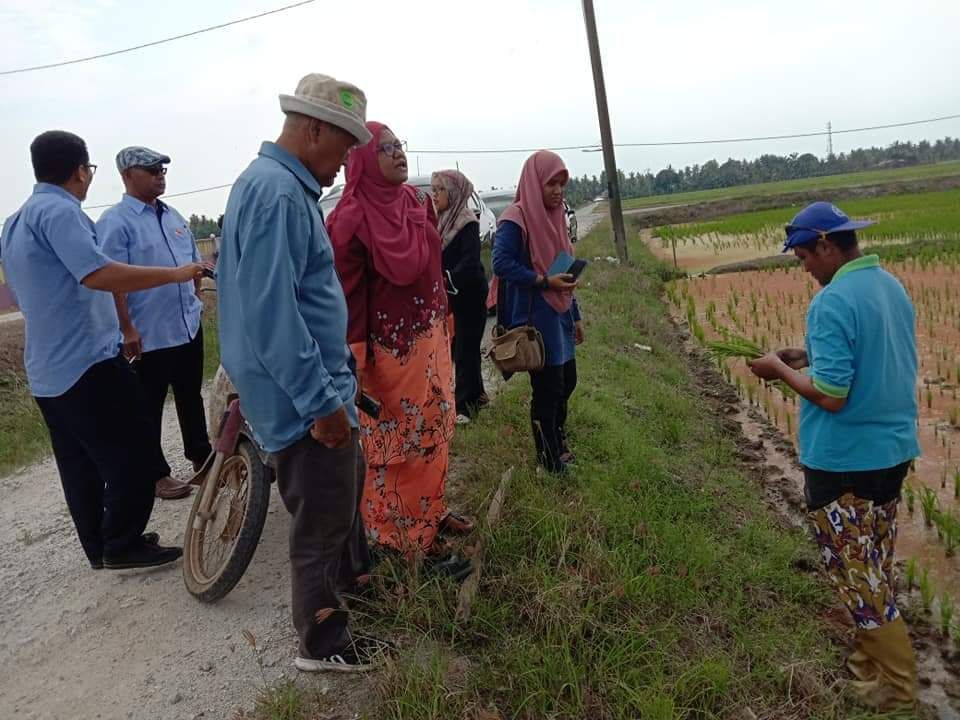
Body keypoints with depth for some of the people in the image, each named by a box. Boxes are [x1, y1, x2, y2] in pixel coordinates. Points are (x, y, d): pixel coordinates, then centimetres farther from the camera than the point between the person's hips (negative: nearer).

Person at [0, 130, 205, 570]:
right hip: (88, 364, -10)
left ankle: (98, 548, 22)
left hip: (46, 371, 10)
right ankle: (123, 546, 5)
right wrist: (175, 273, -24)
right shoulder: (59, 212, -15)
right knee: (132, 454, -1)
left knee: (80, 465, 14)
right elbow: (97, 275, -29)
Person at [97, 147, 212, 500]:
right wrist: (127, 329, -19)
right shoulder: (115, 221, -10)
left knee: (191, 397, 18)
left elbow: (194, 262, 22)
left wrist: (196, 298, 17)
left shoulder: (173, 216, 12)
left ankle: (201, 457, 31)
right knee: (149, 408, 6)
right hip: (149, 335, -7)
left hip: (189, 326, 7)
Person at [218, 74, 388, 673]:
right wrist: (321, 400, -24)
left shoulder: (278, 184, 12)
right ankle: (323, 642, 25)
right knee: (324, 513, 5)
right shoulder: (278, 192, -22)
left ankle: (354, 569, 50)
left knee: (346, 480, 27)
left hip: (315, 382, 10)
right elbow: (270, 313, -29)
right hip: (305, 393, -10)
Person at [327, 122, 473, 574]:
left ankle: (431, 509, 36)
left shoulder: (417, 201, 7)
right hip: (390, 347, -8)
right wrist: (354, 358, -20)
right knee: (401, 440, 3)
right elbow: (346, 293, -17)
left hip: (430, 338, 8)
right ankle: (416, 538, 16)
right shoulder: (351, 218, -16)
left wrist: (445, 324, 17)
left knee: (434, 429, 18)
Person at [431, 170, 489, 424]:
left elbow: (470, 262, -25)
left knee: (465, 348, -2)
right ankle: (475, 395, 28)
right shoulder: (439, 220, 10)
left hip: (468, 296, -8)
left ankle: (464, 403, 7)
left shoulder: (468, 223, -14)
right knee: (449, 345, 13)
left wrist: (447, 279, -38)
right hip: (447, 296, 8)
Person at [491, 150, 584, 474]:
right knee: (547, 387, -1)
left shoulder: (554, 217, 13)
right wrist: (545, 282, -25)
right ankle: (550, 459, 16)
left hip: (559, 314, 8)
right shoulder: (516, 219, -12)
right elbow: (501, 263, -22)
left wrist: (576, 315, 18)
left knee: (567, 380, 16)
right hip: (534, 317, -8)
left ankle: (558, 442, 36)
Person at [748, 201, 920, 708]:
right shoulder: (893, 287, 6)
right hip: (894, 449, 9)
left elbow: (830, 396, -25)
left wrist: (781, 369, -9)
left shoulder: (832, 303, -22)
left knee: (855, 571, 7)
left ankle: (896, 683, 20)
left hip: (845, 461, -9)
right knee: (875, 566, 21)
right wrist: (811, 356, 11)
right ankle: (874, 654, 37)